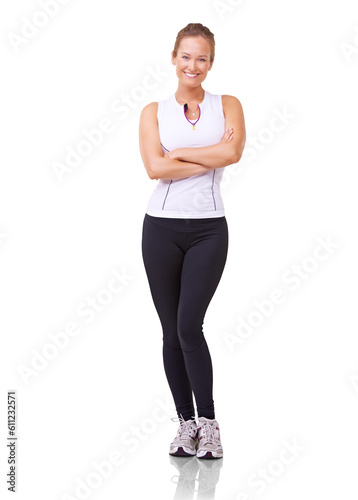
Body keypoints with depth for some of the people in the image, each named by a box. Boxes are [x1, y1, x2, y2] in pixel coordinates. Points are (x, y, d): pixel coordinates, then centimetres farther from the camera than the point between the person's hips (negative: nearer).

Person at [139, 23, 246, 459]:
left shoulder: (228, 106, 7)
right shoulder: (154, 111, 6)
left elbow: (232, 151, -14)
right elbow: (155, 167, -10)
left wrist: (179, 152, -9)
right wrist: (211, 159, -10)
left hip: (208, 229, -1)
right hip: (162, 227, 2)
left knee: (190, 327, -10)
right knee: (171, 330, 6)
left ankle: (208, 422, 4)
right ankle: (186, 421, 18)